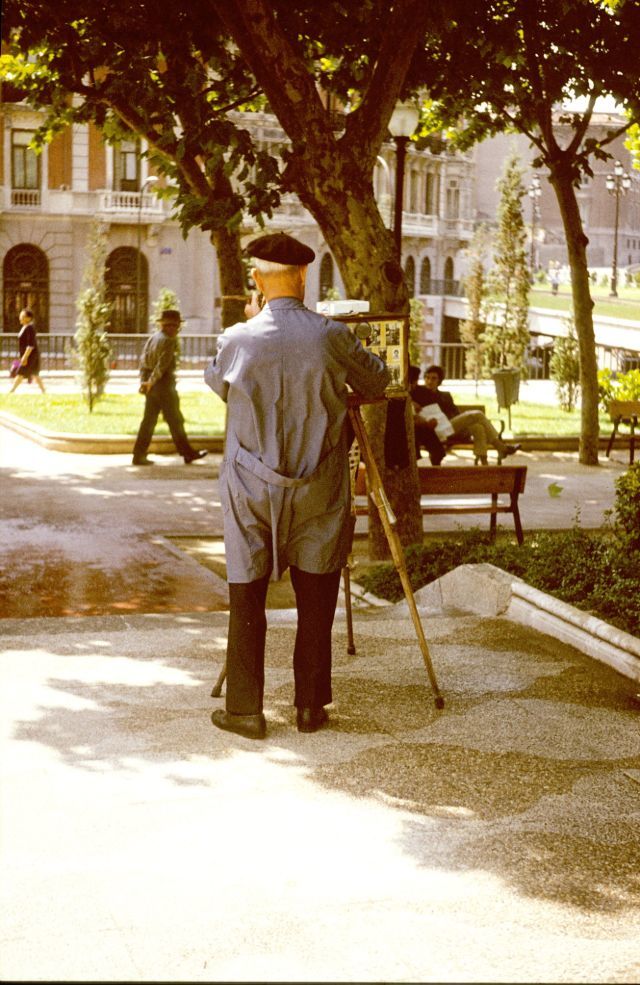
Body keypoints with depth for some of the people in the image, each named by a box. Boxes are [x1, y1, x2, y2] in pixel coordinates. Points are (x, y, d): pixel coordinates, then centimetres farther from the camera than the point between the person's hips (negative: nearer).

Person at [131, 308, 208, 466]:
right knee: (175, 421, 1)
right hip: (164, 386, -8)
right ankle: (188, 453, 10)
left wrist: (144, 381, 6)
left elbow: (143, 360, 11)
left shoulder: (152, 338, 12)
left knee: (149, 420, 8)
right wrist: (151, 382, -13)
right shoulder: (168, 341, -14)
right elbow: (162, 365, -20)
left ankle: (139, 455, 5)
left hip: (152, 387, 8)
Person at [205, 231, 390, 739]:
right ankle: (311, 705, 16)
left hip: (252, 490, 0)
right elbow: (379, 383, 8)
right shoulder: (331, 336, -8)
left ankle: (244, 708, 11)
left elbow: (215, 381, 15)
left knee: (247, 597, 7)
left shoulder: (238, 339, -7)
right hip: (318, 492, 0)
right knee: (316, 601, 10)